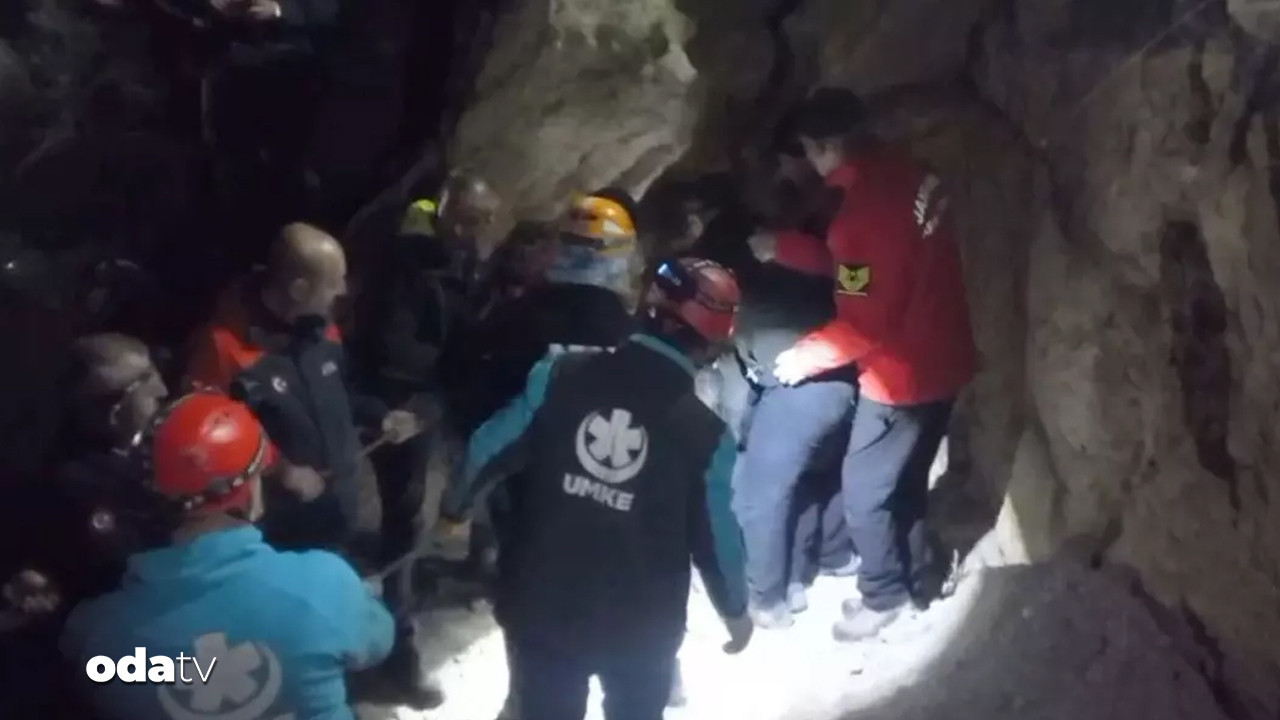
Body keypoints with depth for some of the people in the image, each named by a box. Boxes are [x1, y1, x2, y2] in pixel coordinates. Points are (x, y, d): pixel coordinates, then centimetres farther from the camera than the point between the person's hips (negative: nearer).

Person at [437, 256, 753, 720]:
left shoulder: (561, 375, -12)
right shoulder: (705, 434, -15)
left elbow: (491, 450, -6)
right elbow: (714, 537, -7)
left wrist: (455, 506, 15)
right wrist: (735, 610, 12)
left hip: (541, 604, 2)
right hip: (642, 624, -1)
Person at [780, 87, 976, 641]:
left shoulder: (874, 202, -26)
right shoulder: (906, 175, 4)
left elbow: (872, 319, -24)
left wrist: (809, 353, -11)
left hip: (903, 373, -10)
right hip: (938, 362, 10)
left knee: (863, 492, 7)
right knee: (905, 481, 23)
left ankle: (884, 596, 23)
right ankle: (917, 583, 38)